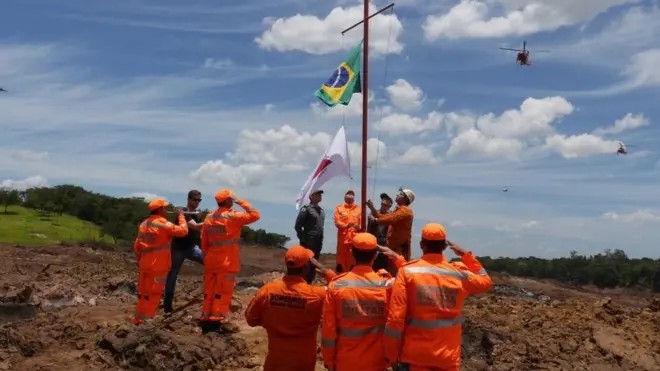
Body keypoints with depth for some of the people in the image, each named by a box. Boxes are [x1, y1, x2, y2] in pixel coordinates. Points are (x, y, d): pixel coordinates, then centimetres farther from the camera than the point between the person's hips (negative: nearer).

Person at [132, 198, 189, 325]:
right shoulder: (164, 224, -15)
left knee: (143, 292, 16)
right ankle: (145, 320, 0)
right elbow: (183, 231, -13)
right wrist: (181, 217, 2)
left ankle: (138, 319, 22)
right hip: (158, 266, -8)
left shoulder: (143, 224, 10)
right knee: (153, 293, -1)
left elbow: (137, 246, 13)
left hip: (144, 265, 8)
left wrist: (139, 260, 23)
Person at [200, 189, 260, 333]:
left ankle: (205, 320, 15)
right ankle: (216, 322, -3)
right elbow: (255, 215, -12)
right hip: (227, 263, -6)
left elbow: (204, 242, 11)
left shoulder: (209, 218, 8)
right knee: (223, 293, -1)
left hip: (211, 261, 7)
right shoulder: (232, 217, -13)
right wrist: (241, 202, -5)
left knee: (209, 292, 12)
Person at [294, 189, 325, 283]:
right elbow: (298, 226, -11)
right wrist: (303, 239, -11)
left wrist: (321, 240, 13)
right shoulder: (306, 209, -8)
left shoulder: (321, 210, 15)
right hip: (309, 242, -7)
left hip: (318, 242, 8)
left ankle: (308, 283, 20)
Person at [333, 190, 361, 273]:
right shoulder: (339, 208, 8)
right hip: (343, 238, -1)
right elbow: (337, 222, -3)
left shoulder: (359, 209, 12)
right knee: (341, 260, 4)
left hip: (355, 239, 1)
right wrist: (346, 225, -21)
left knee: (353, 261, 4)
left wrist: (359, 227, -20)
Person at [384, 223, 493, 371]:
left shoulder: (407, 272, -8)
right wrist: (466, 255, 20)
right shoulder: (459, 275, -1)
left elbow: (395, 317, -12)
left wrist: (391, 354, -3)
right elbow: (486, 282, 21)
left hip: (415, 356, -2)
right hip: (449, 356, 2)